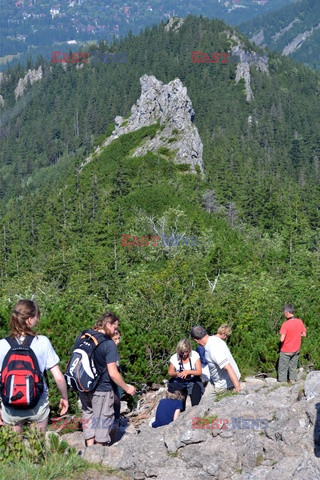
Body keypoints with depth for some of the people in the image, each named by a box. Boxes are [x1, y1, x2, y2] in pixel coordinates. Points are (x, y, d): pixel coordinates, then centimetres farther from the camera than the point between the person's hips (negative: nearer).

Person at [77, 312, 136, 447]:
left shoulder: (82, 337, 2)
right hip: (101, 390, -6)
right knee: (103, 420, 10)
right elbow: (113, 373, -20)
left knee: (88, 415, 19)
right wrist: (127, 388, -7)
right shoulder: (109, 344, -19)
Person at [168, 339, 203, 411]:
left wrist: (188, 372, -29)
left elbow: (199, 372, -13)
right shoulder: (174, 358, -6)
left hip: (193, 381, -1)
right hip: (179, 383, 1)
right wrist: (176, 374, -21)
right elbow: (170, 372, 2)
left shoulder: (195, 355, -10)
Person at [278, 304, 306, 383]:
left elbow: (282, 339, -28)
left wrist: (281, 337, -6)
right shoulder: (300, 322, -7)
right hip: (296, 350, 5)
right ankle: (292, 380, 30)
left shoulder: (285, 324, -24)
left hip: (286, 351, -5)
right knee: (293, 367, 21)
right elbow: (304, 334, 3)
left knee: (282, 369, 8)